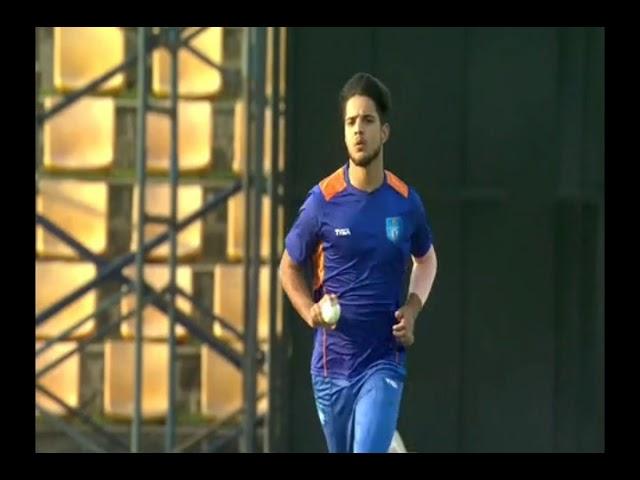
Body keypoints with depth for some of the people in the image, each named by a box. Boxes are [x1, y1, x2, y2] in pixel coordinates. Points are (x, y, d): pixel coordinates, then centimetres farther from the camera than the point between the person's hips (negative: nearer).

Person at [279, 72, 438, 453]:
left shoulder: (406, 202, -2)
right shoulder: (323, 201, -6)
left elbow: (427, 259, 18)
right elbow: (290, 267, 8)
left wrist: (413, 308, 0)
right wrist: (310, 311, -12)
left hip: (384, 361, -1)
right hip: (332, 361, 1)